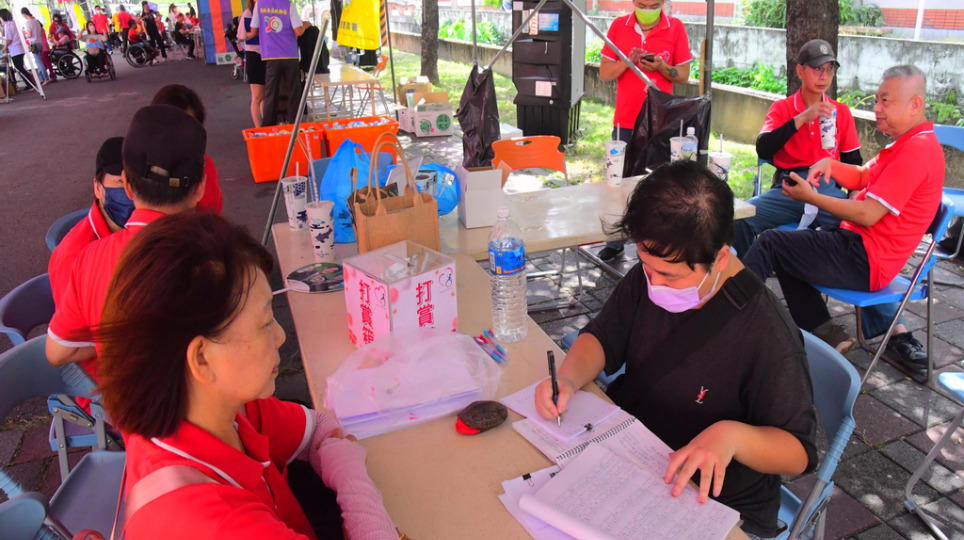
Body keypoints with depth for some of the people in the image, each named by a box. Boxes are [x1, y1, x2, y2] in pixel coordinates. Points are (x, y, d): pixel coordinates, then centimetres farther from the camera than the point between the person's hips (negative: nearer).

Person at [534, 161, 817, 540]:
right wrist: (567, 379, -17)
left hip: (717, 505, -4)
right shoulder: (650, 276, -7)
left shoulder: (766, 334, -25)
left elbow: (799, 452, -16)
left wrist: (733, 435, -36)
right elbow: (602, 339, 4)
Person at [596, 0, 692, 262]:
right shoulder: (619, 26, 2)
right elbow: (604, 73, 2)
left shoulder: (675, 27, -1)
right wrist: (627, 61, -16)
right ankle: (615, 241, 18)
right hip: (625, 121, 1)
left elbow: (684, 75, 1)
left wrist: (661, 67, -17)